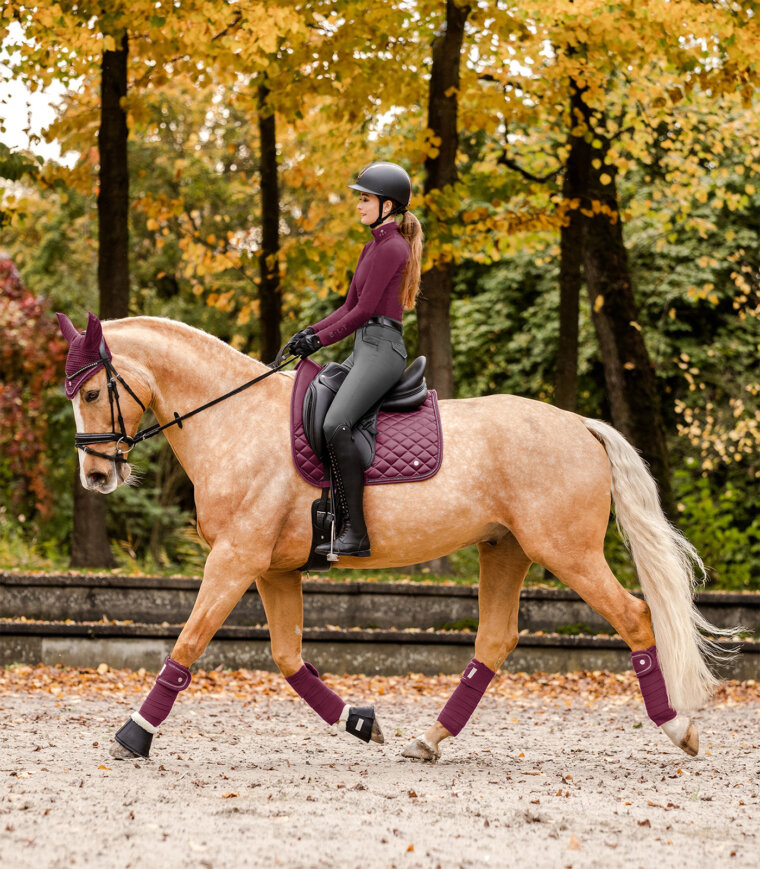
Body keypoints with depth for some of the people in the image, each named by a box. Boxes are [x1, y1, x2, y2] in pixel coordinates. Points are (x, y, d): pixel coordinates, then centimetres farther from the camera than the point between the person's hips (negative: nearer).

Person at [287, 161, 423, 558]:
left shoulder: (392, 248, -10)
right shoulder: (373, 247, 21)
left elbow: (364, 310, -14)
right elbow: (350, 306, 22)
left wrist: (321, 339, -8)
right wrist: (311, 331, 8)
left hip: (382, 348, -11)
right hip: (364, 349, 11)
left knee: (336, 425, -26)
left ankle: (356, 533, -27)